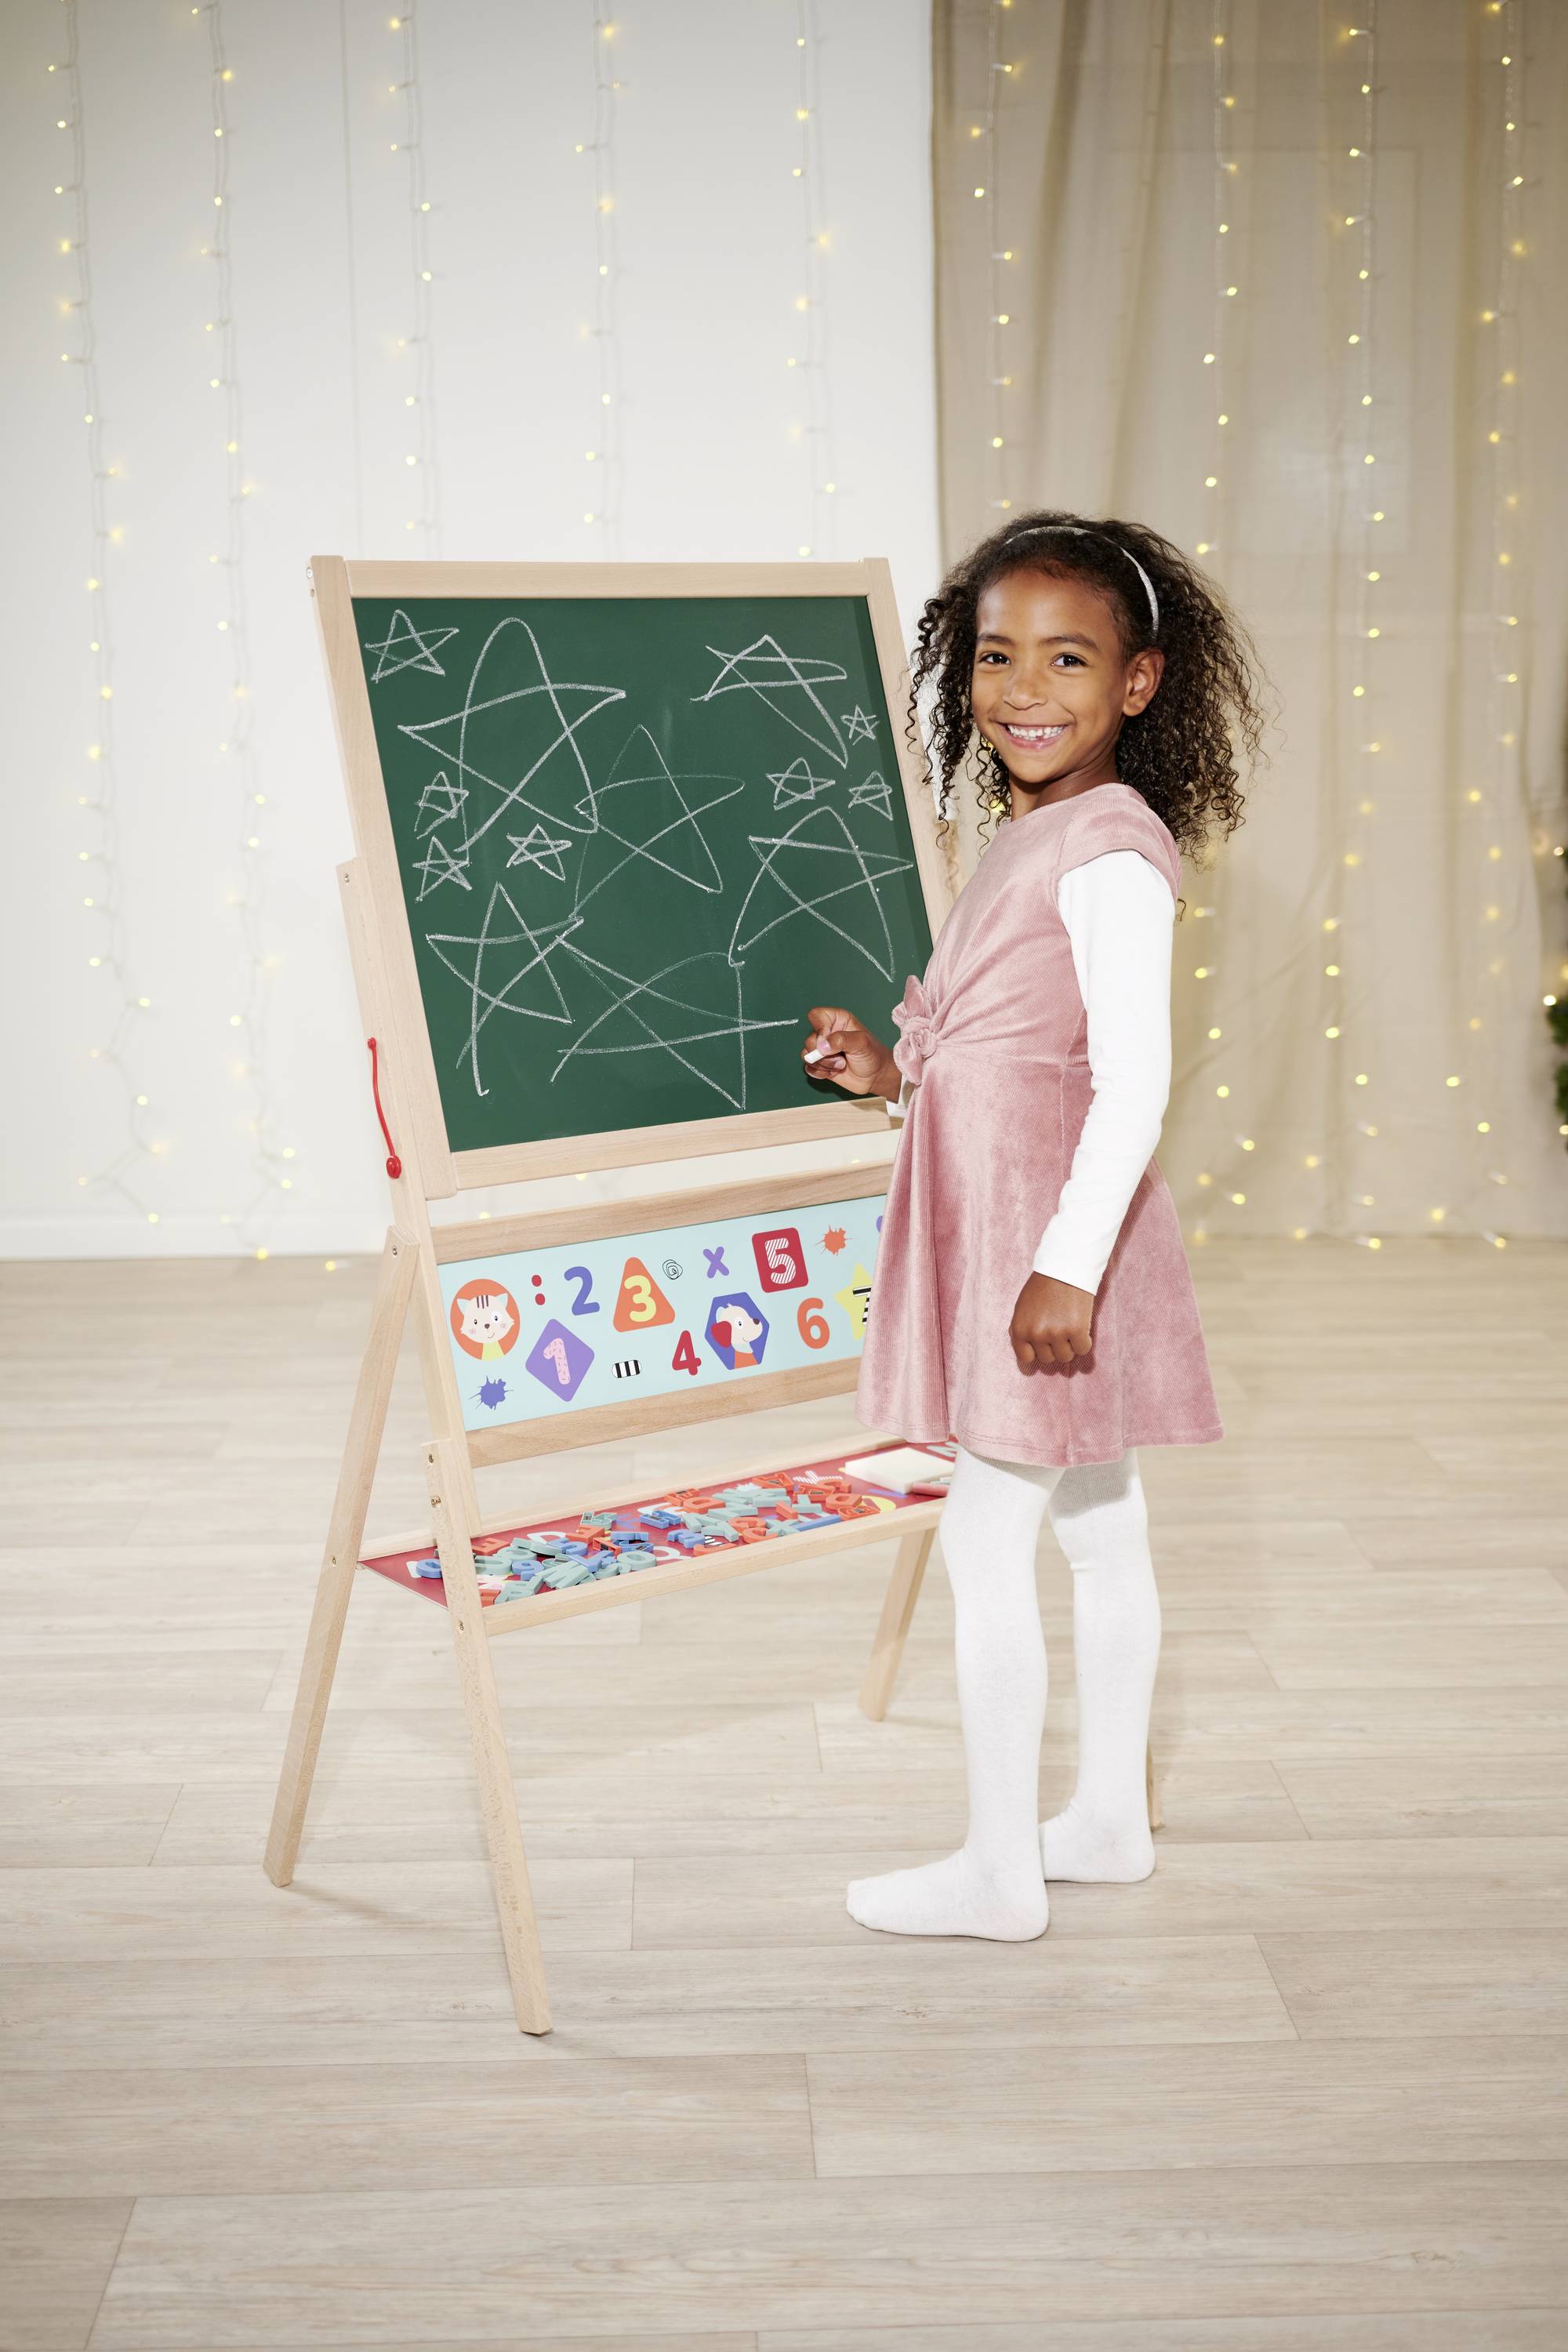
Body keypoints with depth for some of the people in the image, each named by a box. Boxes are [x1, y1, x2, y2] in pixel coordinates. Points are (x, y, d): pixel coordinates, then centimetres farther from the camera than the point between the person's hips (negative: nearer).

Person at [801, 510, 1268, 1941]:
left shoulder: (1110, 855, -16)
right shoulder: (1027, 838, 12)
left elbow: (1134, 1085, -22)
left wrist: (1067, 1265, -25)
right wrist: (894, 1074, 8)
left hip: (1058, 1223, -10)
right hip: (999, 1222, 10)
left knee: (987, 1541, -2)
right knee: (1102, 1532, 17)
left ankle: (999, 1873, 11)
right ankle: (1111, 1819, 30)